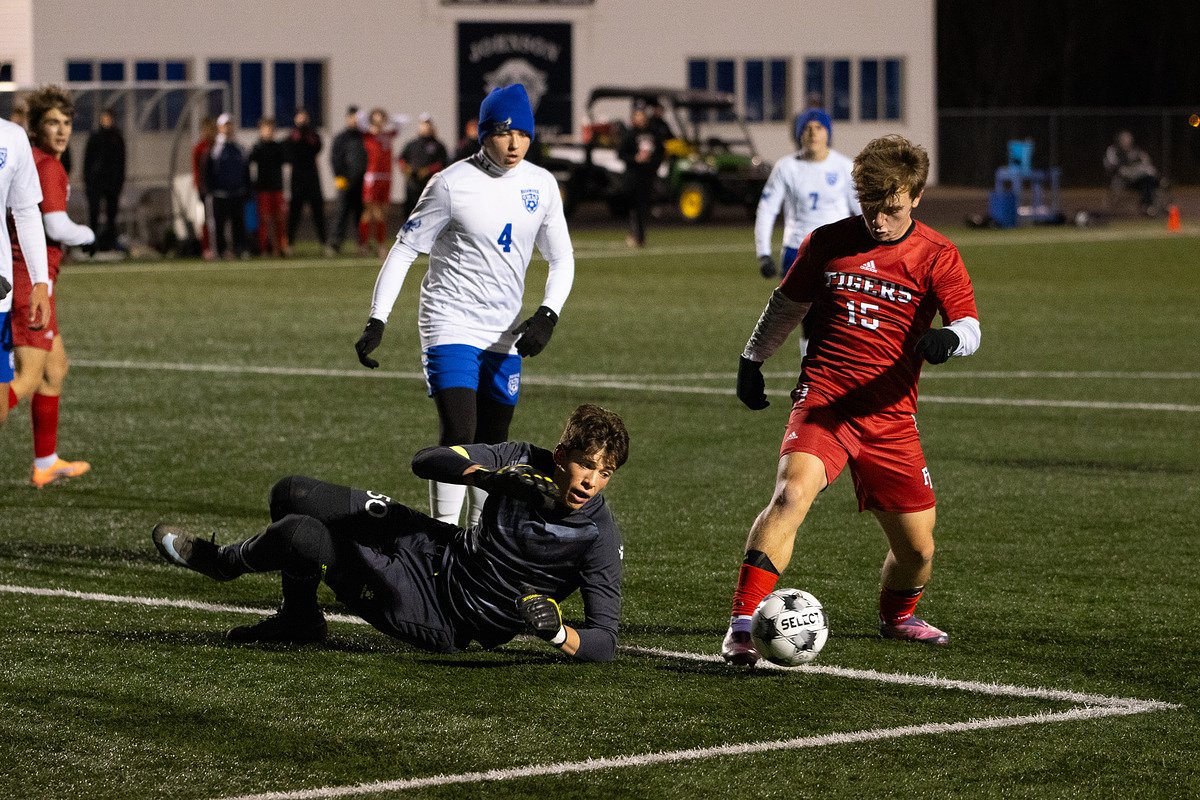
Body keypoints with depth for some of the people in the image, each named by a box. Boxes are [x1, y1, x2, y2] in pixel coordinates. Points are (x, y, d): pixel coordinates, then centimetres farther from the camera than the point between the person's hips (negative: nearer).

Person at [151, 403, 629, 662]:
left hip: (440, 618, -6)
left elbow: (604, 643, -19)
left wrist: (556, 632, -40)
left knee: (301, 537, -19)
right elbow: (425, 461, -10)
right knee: (293, 495, 6)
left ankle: (220, 562, 16)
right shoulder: (526, 462, -7)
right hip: (434, 549, 6)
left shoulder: (599, 538, -20)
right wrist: (497, 479, -27)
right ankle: (299, 620, 26)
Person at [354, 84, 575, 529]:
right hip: (450, 327, -5)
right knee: (459, 435, -17)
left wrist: (548, 315, -7)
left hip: (505, 335, 5)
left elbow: (562, 259, 11)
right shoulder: (453, 184, -11)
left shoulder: (541, 185, 2)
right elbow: (404, 250, -7)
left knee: (493, 443, 10)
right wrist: (377, 321, -14)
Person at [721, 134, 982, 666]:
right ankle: (741, 627, -31)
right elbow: (786, 305, 20)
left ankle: (897, 616, 42)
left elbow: (969, 326, -12)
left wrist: (950, 338, -34)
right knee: (791, 493, -29)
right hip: (823, 399, -1)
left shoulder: (936, 256, 0)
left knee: (917, 547, 7)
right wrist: (752, 360, 24)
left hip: (890, 416, 1)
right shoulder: (829, 243, 5)